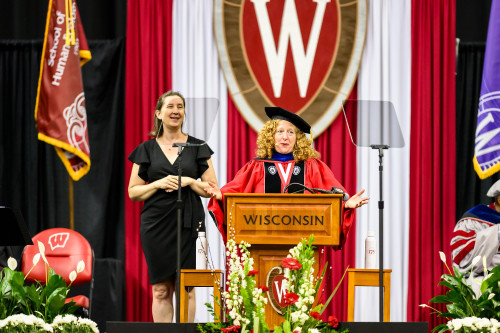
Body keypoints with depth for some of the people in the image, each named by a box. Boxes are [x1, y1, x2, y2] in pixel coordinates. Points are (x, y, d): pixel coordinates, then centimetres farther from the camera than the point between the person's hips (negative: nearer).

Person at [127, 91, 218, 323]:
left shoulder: (197, 147, 8)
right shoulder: (147, 149, 8)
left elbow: (213, 190, 7)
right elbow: (133, 192, 7)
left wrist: (189, 181, -10)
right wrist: (159, 184, -9)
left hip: (188, 224, 0)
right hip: (156, 223, 0)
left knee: (186, 287, -3)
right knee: (161, 290, -1)